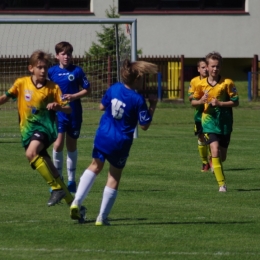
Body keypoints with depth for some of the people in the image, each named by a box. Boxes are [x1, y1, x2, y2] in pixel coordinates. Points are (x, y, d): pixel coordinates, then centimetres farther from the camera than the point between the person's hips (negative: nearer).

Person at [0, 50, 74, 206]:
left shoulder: (53, 87, -4)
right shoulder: (22, 83, 3)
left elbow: (68, 109, -3)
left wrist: (58, 107, -23)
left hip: (45, 127, -4)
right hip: (28, 129, 4)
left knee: (31, 153, -31)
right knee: (45, 167, 5)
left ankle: (57, 188, -25)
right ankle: (71, 201, 17)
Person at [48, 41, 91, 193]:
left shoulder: (77, 71, -2)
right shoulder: (52, 71, 1)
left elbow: (87, 89, 2)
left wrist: (74, 96, -13)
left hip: (74, 113, 0)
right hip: (58, 113, 0)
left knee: (72, 145, 9)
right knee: (58, 144, -13)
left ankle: (71, 180, 20)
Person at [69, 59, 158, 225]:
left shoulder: (114, 89, -3)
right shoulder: (138, 100, -17)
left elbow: (102, 106, 11)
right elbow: (145, 125, -10)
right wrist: (153, 106, -4)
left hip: (103, 136, 4)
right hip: (121, 143, -4)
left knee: (95, 166, 25)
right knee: (114, 177, 11)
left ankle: (77, 202, 10)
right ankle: (102, 217, 13)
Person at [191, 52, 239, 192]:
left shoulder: (227, 83, -8)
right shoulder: (201, 84, -1)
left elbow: (235, 102, -6)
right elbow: (193, 101, 10)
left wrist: (220, 103, -20)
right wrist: (201, 101, -13)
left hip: (225, 123, 0)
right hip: (209, 122, 0)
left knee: (221, 157, 10)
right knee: (215, 150, -19)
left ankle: (213, 161, 49)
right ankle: (222, 184, -15)